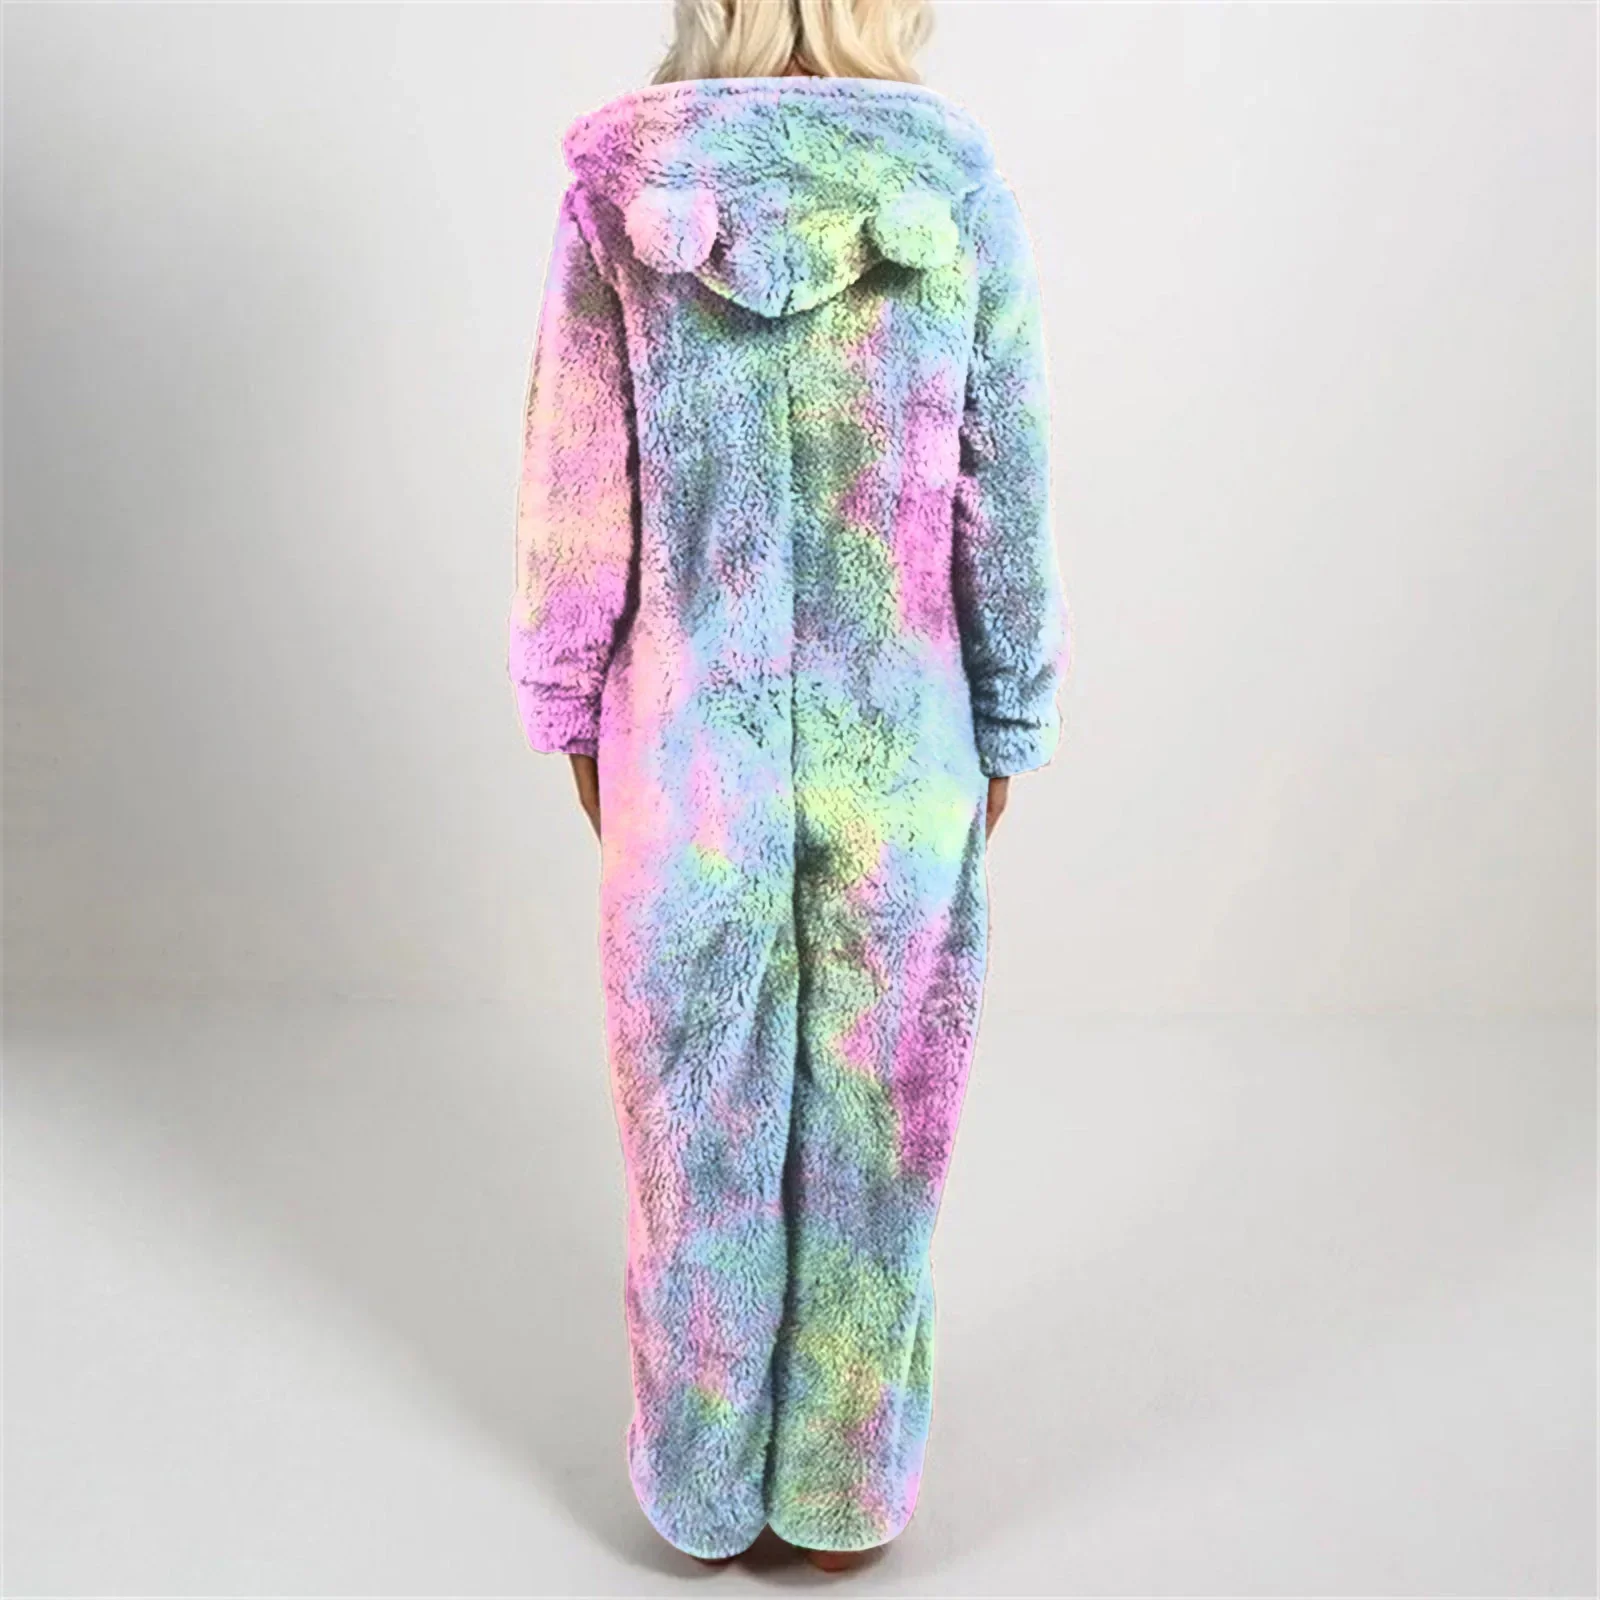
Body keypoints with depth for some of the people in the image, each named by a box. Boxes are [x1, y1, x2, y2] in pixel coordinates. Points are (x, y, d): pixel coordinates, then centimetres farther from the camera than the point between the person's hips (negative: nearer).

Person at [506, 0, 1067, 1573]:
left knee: (699, 1125, 16)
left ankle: (703, 1489, 37)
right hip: (901, 749, 0)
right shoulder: (960, 178, -5)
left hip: (690, 743, 1)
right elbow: (1006, 494, -3)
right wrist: (1010, 720, 8)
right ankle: (843, 1493, 35)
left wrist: (569, 709, 9)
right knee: (872, 1127, 15)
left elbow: (575, 485, -3)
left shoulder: (623, 181, -4)